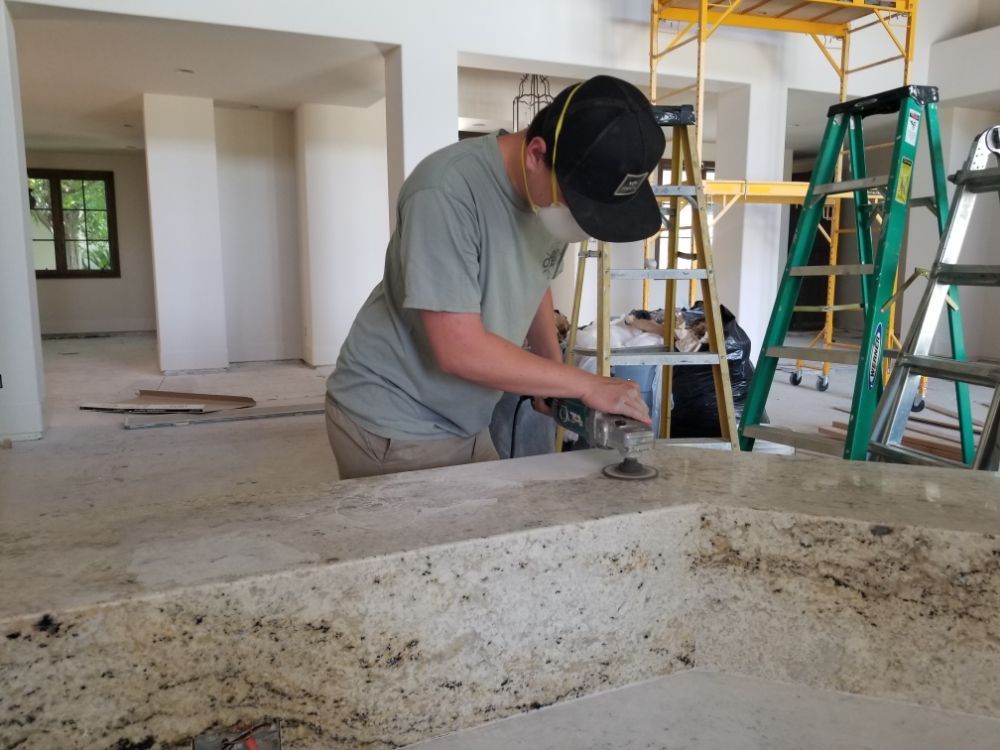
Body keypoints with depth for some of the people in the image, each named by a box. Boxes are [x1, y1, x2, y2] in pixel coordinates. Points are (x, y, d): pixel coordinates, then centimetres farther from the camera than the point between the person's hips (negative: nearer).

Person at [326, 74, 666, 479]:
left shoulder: (552, 191, -4)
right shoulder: (447, 190, -26)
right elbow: (460, 350, -27)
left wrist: (556, 375, 0)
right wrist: (585, 385, -20)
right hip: (392, 425, -6)